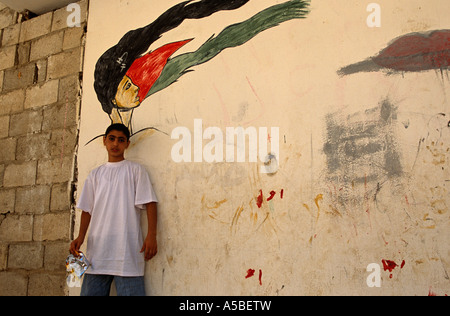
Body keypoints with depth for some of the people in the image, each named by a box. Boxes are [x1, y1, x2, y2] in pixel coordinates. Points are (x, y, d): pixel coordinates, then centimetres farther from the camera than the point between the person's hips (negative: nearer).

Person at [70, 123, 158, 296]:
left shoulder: (135, 170, 8)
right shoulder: (95, 174, 19)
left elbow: (149, 203, 1)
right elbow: (87, 209, 17)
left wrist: (151, 235, -10)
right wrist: (80, 237, 3)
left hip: (127, 248, -4)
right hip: (98, 248, 4)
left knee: (130, 291, -9)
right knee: (90, 291, 3)